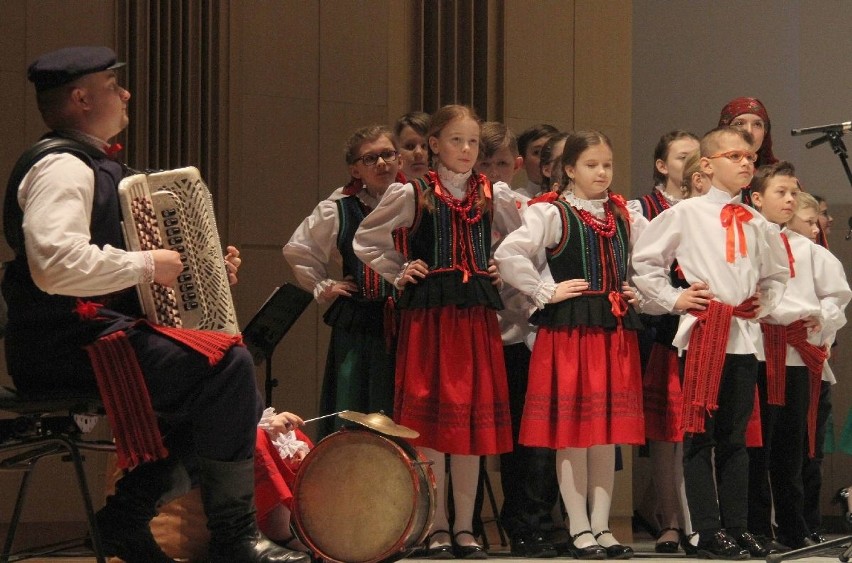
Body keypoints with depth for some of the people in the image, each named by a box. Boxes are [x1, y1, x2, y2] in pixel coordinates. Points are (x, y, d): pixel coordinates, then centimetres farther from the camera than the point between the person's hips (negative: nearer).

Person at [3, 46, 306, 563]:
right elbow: (55, 263, -31)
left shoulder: (91, 165, 20)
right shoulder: (62, 167, -14)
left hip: (89, 331, 11)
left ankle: (127, 520, 10)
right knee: (228, 365, -18)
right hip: (68, 344, -11)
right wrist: (147, 265, -20)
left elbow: (106, 260, 30)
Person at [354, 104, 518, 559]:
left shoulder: (495, 195, 8)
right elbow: (366, 240, 9)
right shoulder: (412, 194, 0)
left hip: (476, 313, 3)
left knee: (473, 416, 3)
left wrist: (504, 269, 8)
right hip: (427, 313, -3)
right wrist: (399, 273, 2)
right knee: (431, 418, -3)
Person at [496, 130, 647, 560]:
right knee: (571, 430, -2)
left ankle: (601, 526, 12)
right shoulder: (550, 213, -5)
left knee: (609, 429, 6)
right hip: (568, 329, -5)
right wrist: (546, 292, -13)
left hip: (616, 330, 5)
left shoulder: (625, 215, 11)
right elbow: (508, 255, -15)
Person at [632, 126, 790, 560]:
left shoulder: (757, 224, 12)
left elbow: (778, 272, 27)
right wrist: (672, 299, -4)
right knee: (700, 434, -2)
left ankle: (737, 525, 14)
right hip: (701, 334, -4)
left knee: (735, 437, 9)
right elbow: (644, 259, 2)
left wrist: (765, 303, 11)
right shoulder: (685, 213, -1)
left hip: (745, 337, 4)